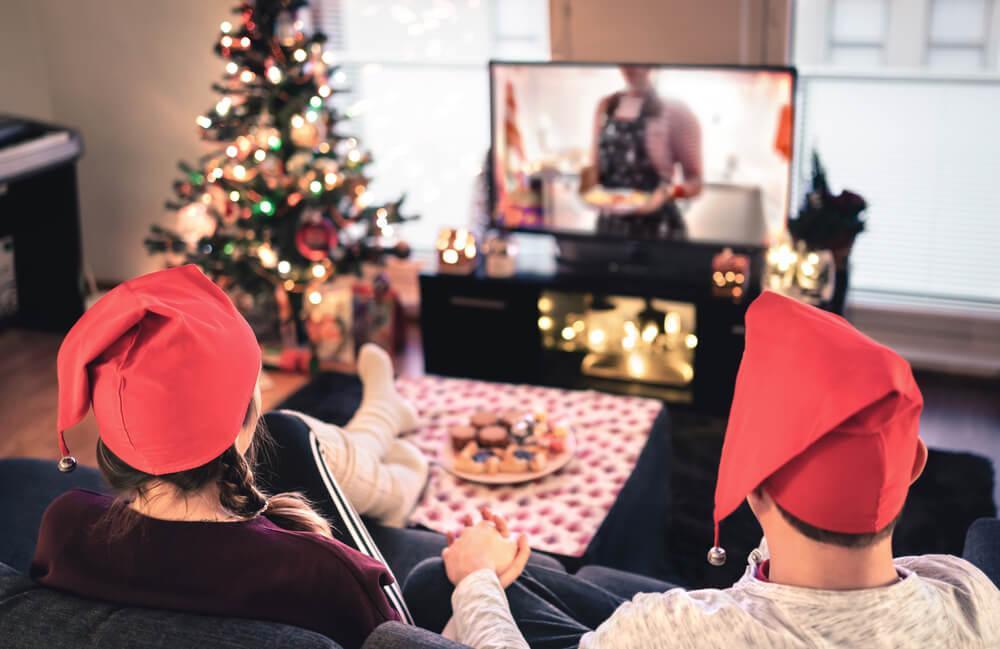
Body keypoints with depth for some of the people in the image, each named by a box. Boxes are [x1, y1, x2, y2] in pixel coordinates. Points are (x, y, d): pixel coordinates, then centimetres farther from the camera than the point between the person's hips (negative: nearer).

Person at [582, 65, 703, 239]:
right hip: (610, 226, 4)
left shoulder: (675, 111, -7)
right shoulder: (605, 107, 7)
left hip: (657, 229, -4)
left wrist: (669, 192, -25)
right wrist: (587, 179, -7)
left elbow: (695, 181, -5)